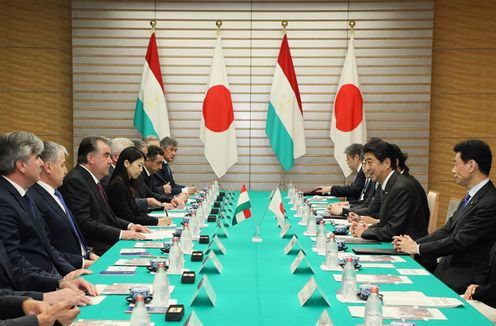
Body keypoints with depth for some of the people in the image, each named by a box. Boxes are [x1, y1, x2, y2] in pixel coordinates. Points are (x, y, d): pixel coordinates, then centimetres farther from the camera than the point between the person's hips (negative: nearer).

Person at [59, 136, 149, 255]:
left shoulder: (93, 179, 17)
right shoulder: (75, 181, -13)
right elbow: (84, 223, -21)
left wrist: (128, 225, 6)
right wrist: (120, 233, -23)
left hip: (110, 241, 9)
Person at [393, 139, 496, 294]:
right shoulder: (471, 196, 12)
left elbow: (460, 242, -21)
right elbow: (448, 229, 11)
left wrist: (418, 248, -11)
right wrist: (415, 243, -2)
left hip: (463, 278, -8)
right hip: (447, 267, 8)